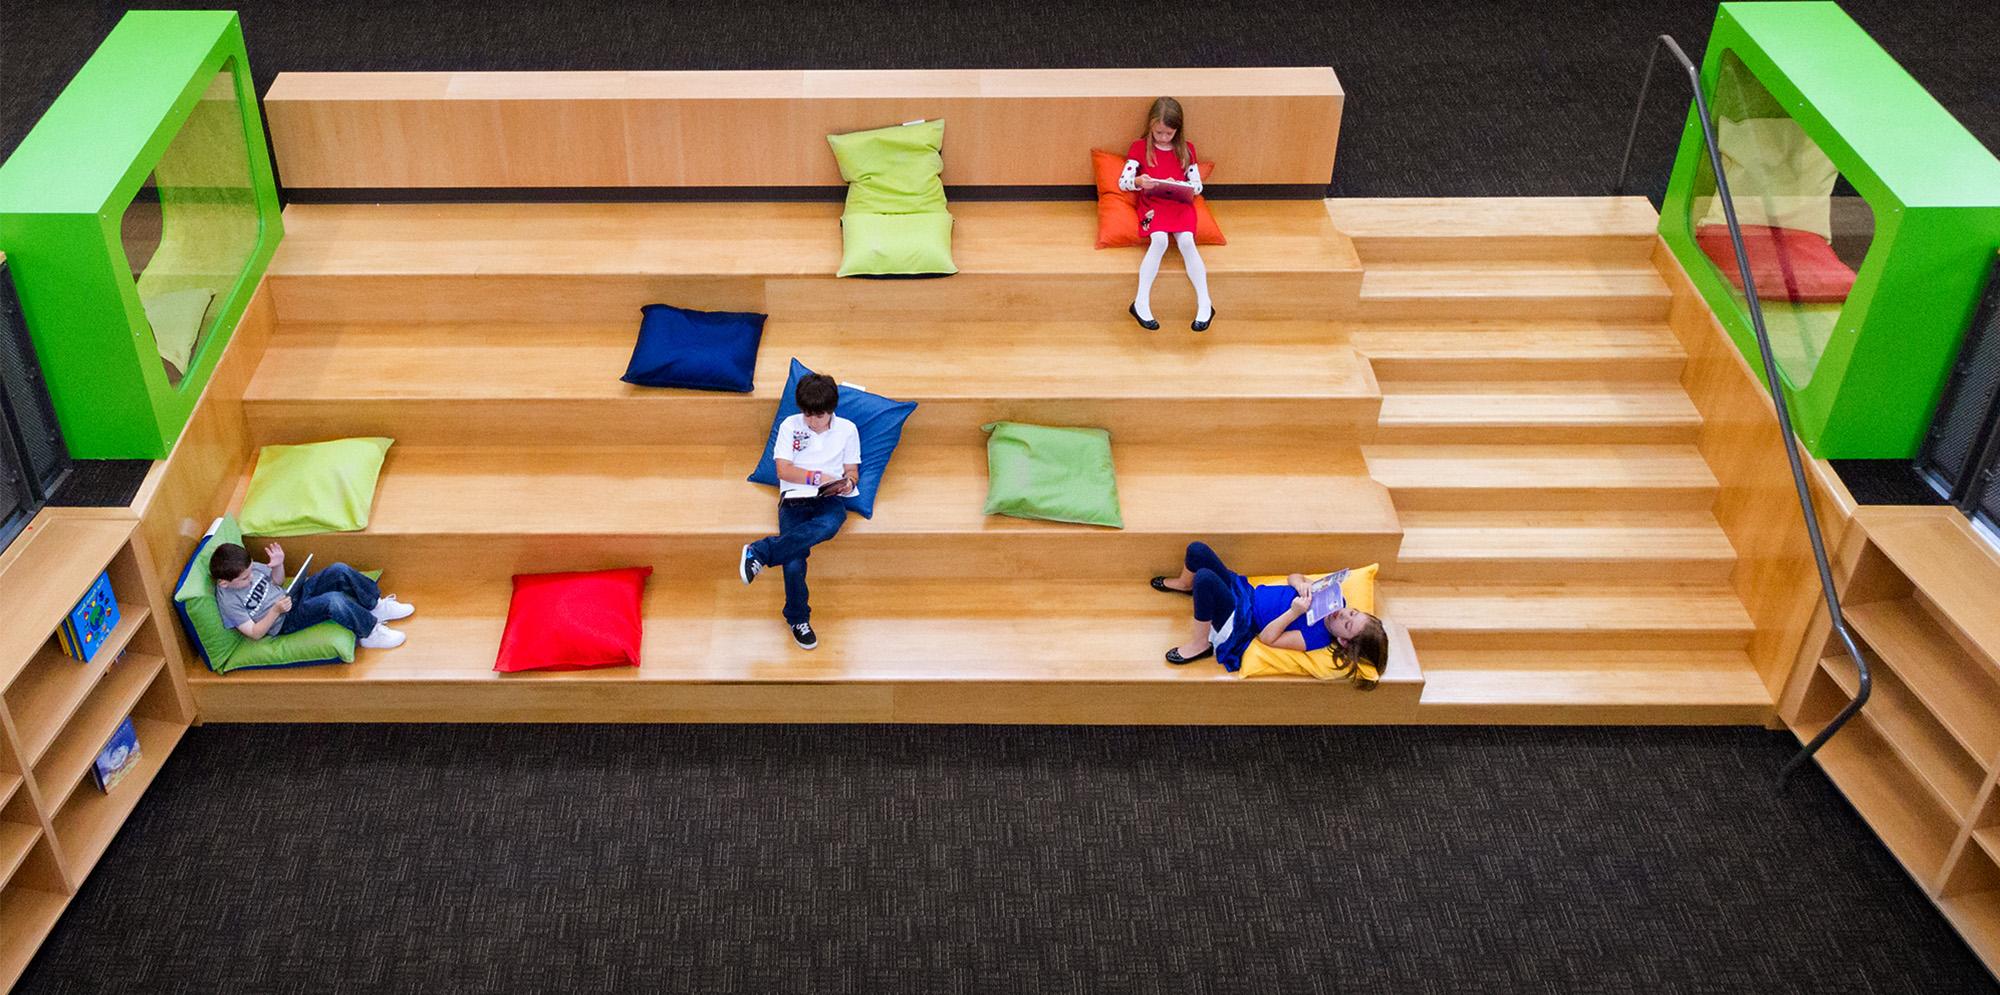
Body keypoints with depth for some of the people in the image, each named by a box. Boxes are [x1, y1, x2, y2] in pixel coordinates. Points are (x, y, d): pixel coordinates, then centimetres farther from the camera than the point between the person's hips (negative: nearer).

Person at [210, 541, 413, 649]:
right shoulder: (228, 602, -19)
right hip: (285, 622, -7)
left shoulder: (247, 568, -1)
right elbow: (255, 633, -17)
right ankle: (370, 633, -17)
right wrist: (276, 611, -29)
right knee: (333, 600, -34)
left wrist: (278, 565, -8)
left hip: (290, 596, 7)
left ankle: (377, 606, -1)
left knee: (339, 571, -14)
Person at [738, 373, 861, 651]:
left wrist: (848, 482, -10)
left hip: (830, 498, 1)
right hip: (795, 497, -1)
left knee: (829, 524, -40)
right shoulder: (790, 425, 7)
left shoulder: (847, 429, 11)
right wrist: (819, 477, -12)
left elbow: (852, 471, 14)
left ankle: (761, 552, -32)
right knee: (794, 563, -25)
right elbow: (783, 470, 0)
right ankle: (798, 619, -2)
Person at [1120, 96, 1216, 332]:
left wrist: (1179, 185, -13)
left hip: (1180, 203, 1)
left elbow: (1197, 186, 8)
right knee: (1159, 239, -32)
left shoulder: (1186, 149, 10)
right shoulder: (1140, 147, 5)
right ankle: (1141, 303, -28)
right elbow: (1122, 182, -2)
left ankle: (1204, 304, -25)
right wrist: (1138, 181, -24)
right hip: (1152, 204, -1)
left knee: (1186, 240, -28)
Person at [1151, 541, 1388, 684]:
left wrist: (1294, 612, -34)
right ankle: (1184, 585, 34)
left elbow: (1266, 638, -23)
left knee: (1205, 577, -38)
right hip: (1246, 589, 7)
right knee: (1197, 550, -1)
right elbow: (1292, 577, 5)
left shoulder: (1317, 638, -24)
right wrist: (1302, 584, -18)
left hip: (1241, 621, -7)